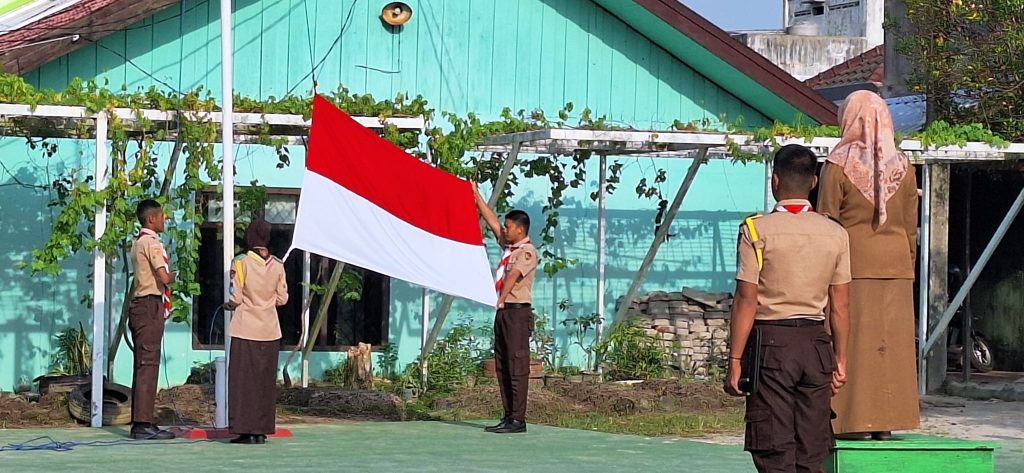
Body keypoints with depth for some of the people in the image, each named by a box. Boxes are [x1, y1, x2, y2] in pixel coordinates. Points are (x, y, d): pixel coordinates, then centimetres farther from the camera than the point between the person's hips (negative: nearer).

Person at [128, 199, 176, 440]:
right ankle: (143, 423, -13)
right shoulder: (152, 242, -13)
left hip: (140, 305, 10)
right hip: (150, 305, -10)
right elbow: (164, 277, -22)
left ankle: (140, 422, 13)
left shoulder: (138, 242, 18)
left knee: (143, 365, 11)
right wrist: (172, 277, -3)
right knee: (148, 364, -11)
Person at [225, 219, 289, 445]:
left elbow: (236, 298, -10)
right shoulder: (277, 266, 0)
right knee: (266, 380, 8)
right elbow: (282, 299, 5)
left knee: (244, 379, 1)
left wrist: (229, 305, 11)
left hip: (245, 330, -3)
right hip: (269, 330, 3)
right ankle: (262, 430, 9)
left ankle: (246, 429, -2)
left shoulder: (241, 263, -10)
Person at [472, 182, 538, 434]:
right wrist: (476, 194, 25)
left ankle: (518, 420, -13)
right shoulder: (508, 246, 16)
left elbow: (514, 275, -23)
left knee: (517, 366, -11)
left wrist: (501, 298, -35)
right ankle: (508, 417, 11)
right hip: (503, 311, 10)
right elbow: (491, 219, 24)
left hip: (518, 311, -10)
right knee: (502, 367, 9)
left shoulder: (527, 251, -10)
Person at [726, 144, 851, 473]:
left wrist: (735, 360, -4)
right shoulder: (836, 234, 4)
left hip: (771, 341, -4)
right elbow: (840, 306, 6)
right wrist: (839, 359, 15)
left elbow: (746, 301, -8)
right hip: (816, 343, 4)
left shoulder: (756, 230, -7)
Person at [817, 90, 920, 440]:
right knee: (891, 343, 6)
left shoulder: (838, 165, -6)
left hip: (853, 263, -4)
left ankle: (857, 423, -5)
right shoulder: (903, 167, 6)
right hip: (896, 266, 4)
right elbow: (911, 226, 10)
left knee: (853, 339, -2)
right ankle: (886, 423, 8)